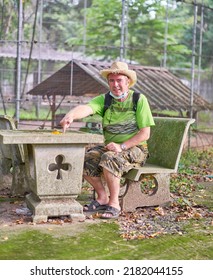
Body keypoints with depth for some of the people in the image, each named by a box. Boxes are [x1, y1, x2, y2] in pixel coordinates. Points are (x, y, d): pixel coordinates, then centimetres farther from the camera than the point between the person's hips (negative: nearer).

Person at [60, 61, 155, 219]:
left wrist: (122, 146, -22)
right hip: (110, 147, 5)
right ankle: (102, 198, 1)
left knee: (109, 159, -32)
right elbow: (87, 108, -24)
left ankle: (114, 203, -17)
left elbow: (145, 133, -12)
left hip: (135, 148, -5)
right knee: (86, 159, -17)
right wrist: (71, 115, -47)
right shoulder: (104, 99, -1)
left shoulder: (139, 100, -9)